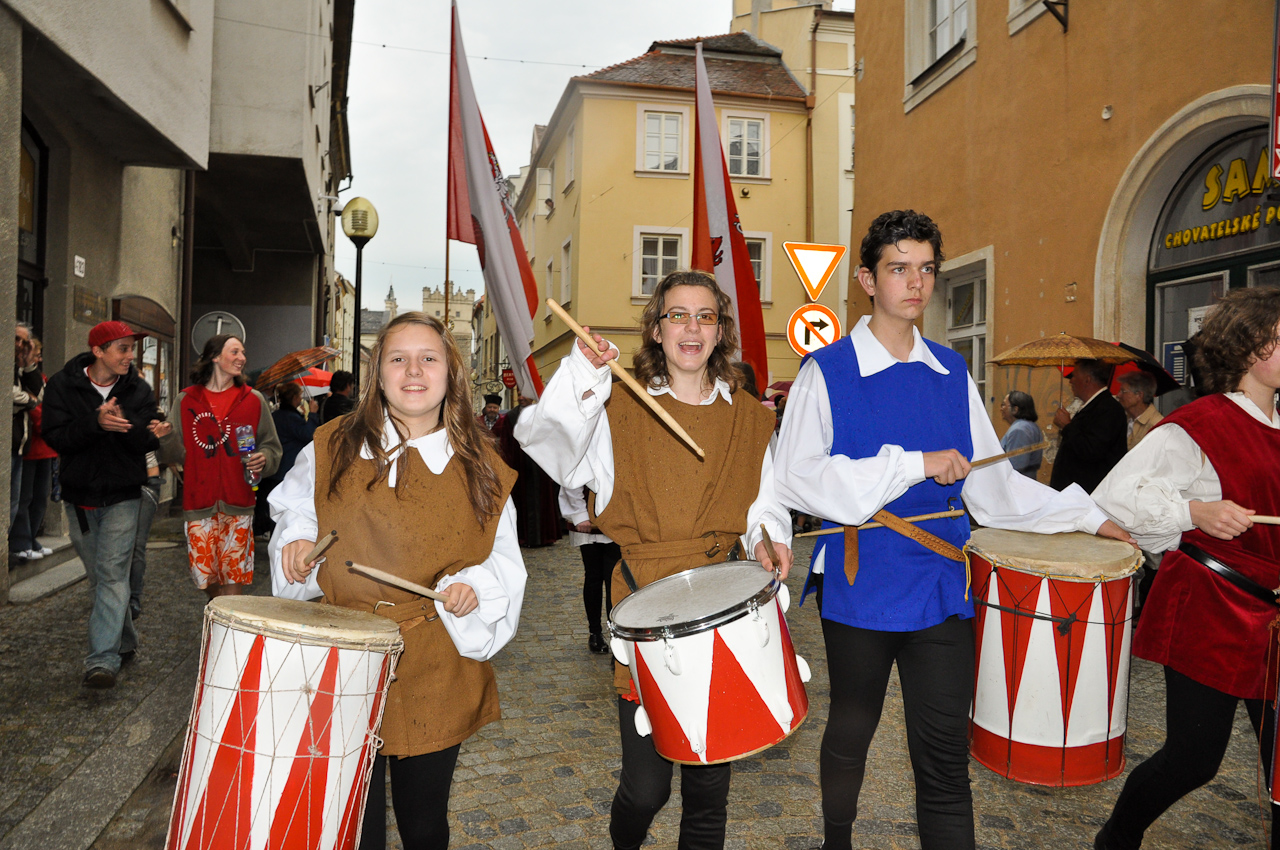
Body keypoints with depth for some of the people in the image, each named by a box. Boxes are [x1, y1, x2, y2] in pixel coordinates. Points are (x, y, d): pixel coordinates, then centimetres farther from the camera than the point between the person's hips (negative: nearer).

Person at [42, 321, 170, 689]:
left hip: (122, 496, -2)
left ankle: (103, 659, -13)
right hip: (80, 495, 2)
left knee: (112, 574, -11)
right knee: (98, 576, 13)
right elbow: (55, 437, -13)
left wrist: (138, 429, -33)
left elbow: (144, 445, -10)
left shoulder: (139, 390, -3)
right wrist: (96, 422, -29)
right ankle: (125, 642, 30)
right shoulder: (62, 385, -3)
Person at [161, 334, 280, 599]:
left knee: (232, 578, -3)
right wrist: (164, 436, -13)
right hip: (198, 502, 1)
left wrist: (263, 458, -10)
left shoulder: (254, 400, 7)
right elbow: (172, 451, 9)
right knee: (204, 575, 6)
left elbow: (271, 446, 12)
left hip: (238, 503, -1)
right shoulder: (186, 400, 8)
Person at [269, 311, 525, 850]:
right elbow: (293, 509, 17)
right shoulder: (332, 449, 1)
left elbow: (501, 558, 5)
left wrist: (474, 586, -15)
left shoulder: (480, 467, -1)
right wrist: (297, 541, -3)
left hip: (436, 673, 0)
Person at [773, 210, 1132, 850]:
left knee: (945, 756, 5)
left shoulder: (952, 373, 9)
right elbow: (794, 478, -18)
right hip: (860, 586, -3)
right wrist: (912, 464, -20)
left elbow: (989, 480, 14)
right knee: (850, 735, 16)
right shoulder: (827, 372, -6)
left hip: (941, 587, 3)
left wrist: (1089, 517, 9)